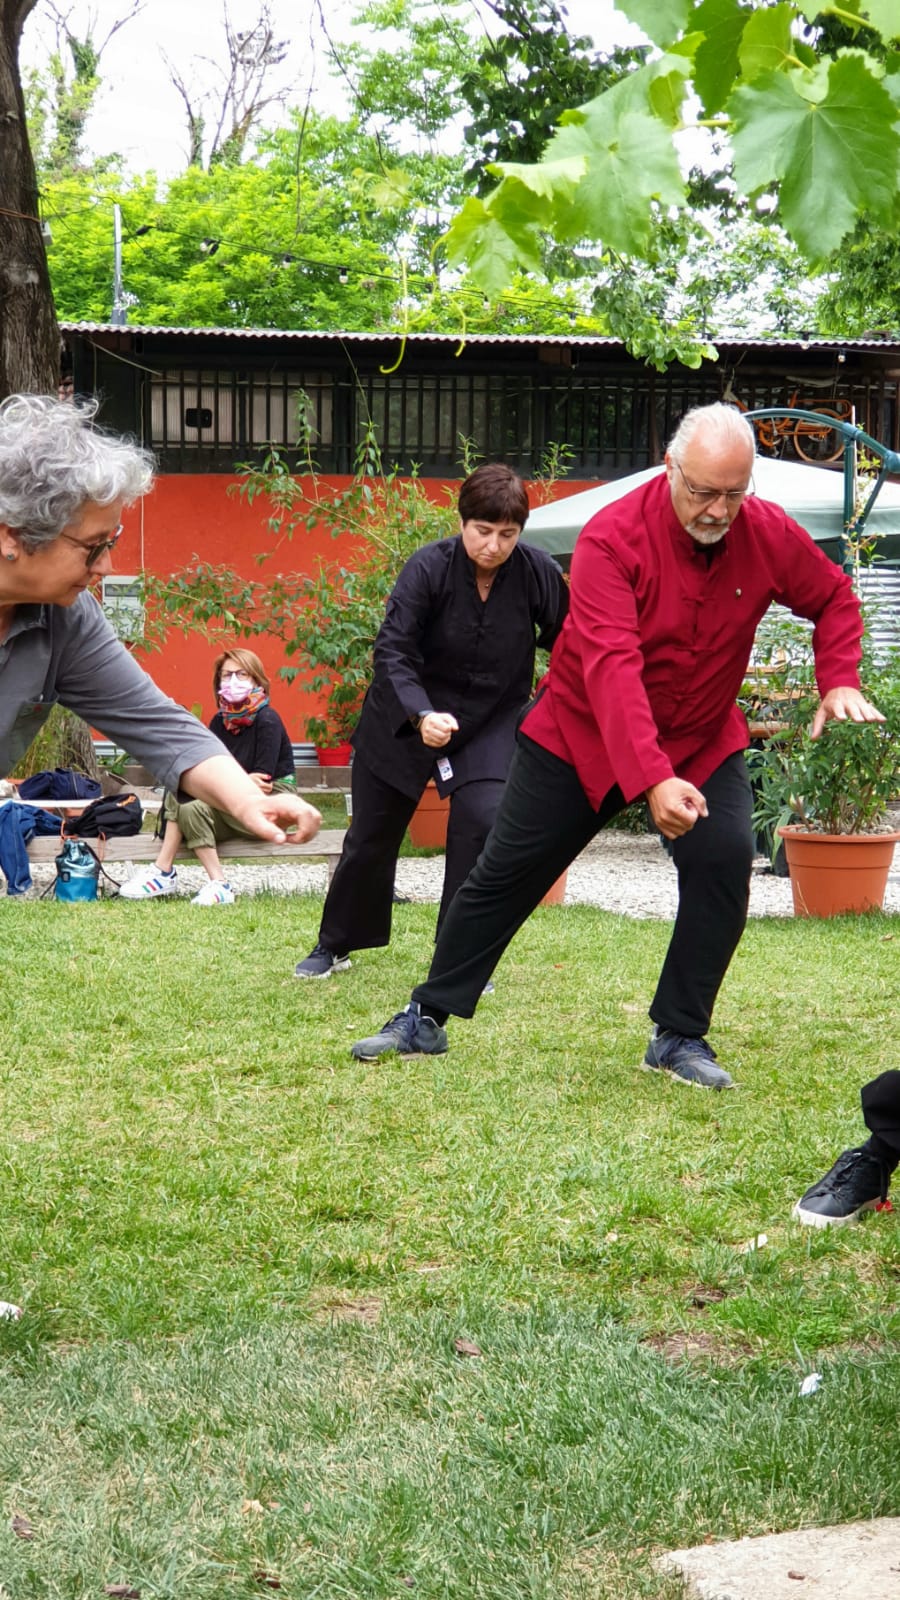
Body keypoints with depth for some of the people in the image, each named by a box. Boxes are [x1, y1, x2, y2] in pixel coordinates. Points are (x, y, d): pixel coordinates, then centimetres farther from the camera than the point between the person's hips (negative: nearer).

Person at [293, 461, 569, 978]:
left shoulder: (538, 572, -17)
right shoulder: (429, 567, -23)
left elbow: (566, 640, 1)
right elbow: (393, 650, -26)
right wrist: (421, 715, -40)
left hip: (490, 719, 1)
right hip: (404, 715, 0)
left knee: (484, 823, -20)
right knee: (371, 837, 11)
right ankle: (334, 947, 33)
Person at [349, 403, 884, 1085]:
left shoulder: (770, 535, -14)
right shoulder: (613, 537, -27)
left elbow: (835, 597, 6)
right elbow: (611, 667, -37)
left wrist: (839, 681, -14)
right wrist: (652, 780, -49)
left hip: (703, 741, 3)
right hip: (582, 734, -2)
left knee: (725, 862, -18)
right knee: (504, 875, 3)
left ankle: (679, 1038, -2)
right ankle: (426, 1020, 19)